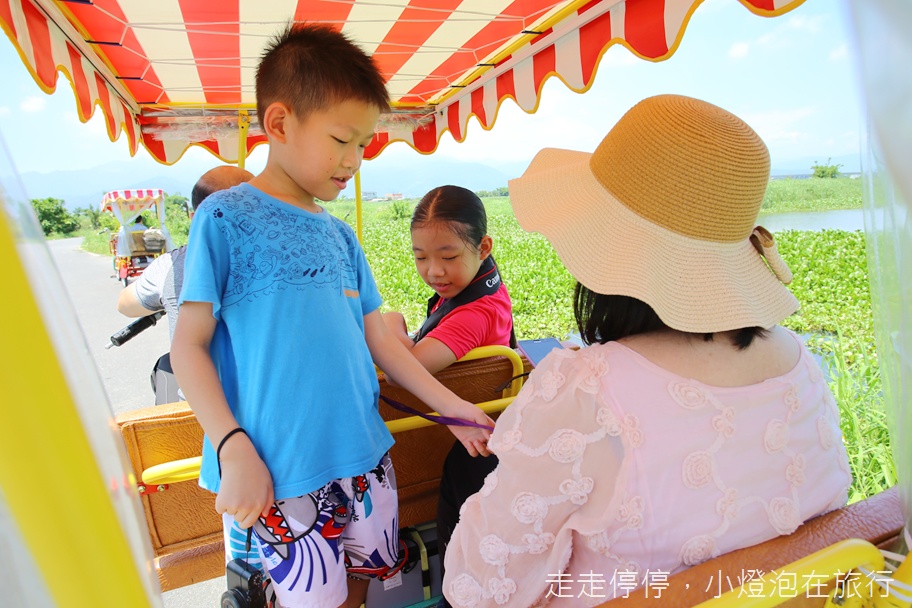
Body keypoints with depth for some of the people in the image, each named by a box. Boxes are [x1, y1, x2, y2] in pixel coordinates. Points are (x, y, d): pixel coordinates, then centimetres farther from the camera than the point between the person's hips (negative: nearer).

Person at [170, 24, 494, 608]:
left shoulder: (342, 236, 9)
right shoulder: (226, 219, -7)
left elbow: (378, 337, 11)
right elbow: (190, 345, -7)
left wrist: (451, 406, 7)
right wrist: (234, 449, -17)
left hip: (365, 456, 6)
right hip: (280, 473, -5)